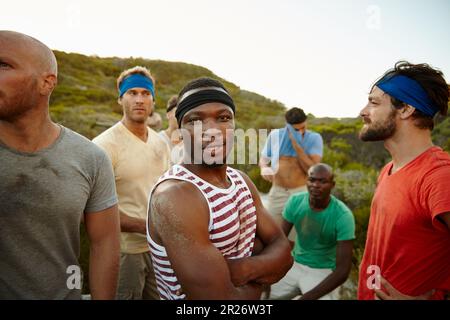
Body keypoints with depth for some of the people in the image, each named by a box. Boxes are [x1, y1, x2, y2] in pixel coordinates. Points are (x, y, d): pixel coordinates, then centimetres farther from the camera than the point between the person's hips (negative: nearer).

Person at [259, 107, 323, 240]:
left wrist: (296, 145, -19)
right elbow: (263, 159, 12)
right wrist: (264, 168, -12)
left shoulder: (314, 138, -5)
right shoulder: (275, 135, 1)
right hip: (277, 193, 2)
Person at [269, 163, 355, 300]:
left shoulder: (343, 216, -21)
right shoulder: (295, 201, -11)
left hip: (323, 272, -3)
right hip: (294, 265, 4)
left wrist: (307, 297, -26)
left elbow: (343, 270, -21)